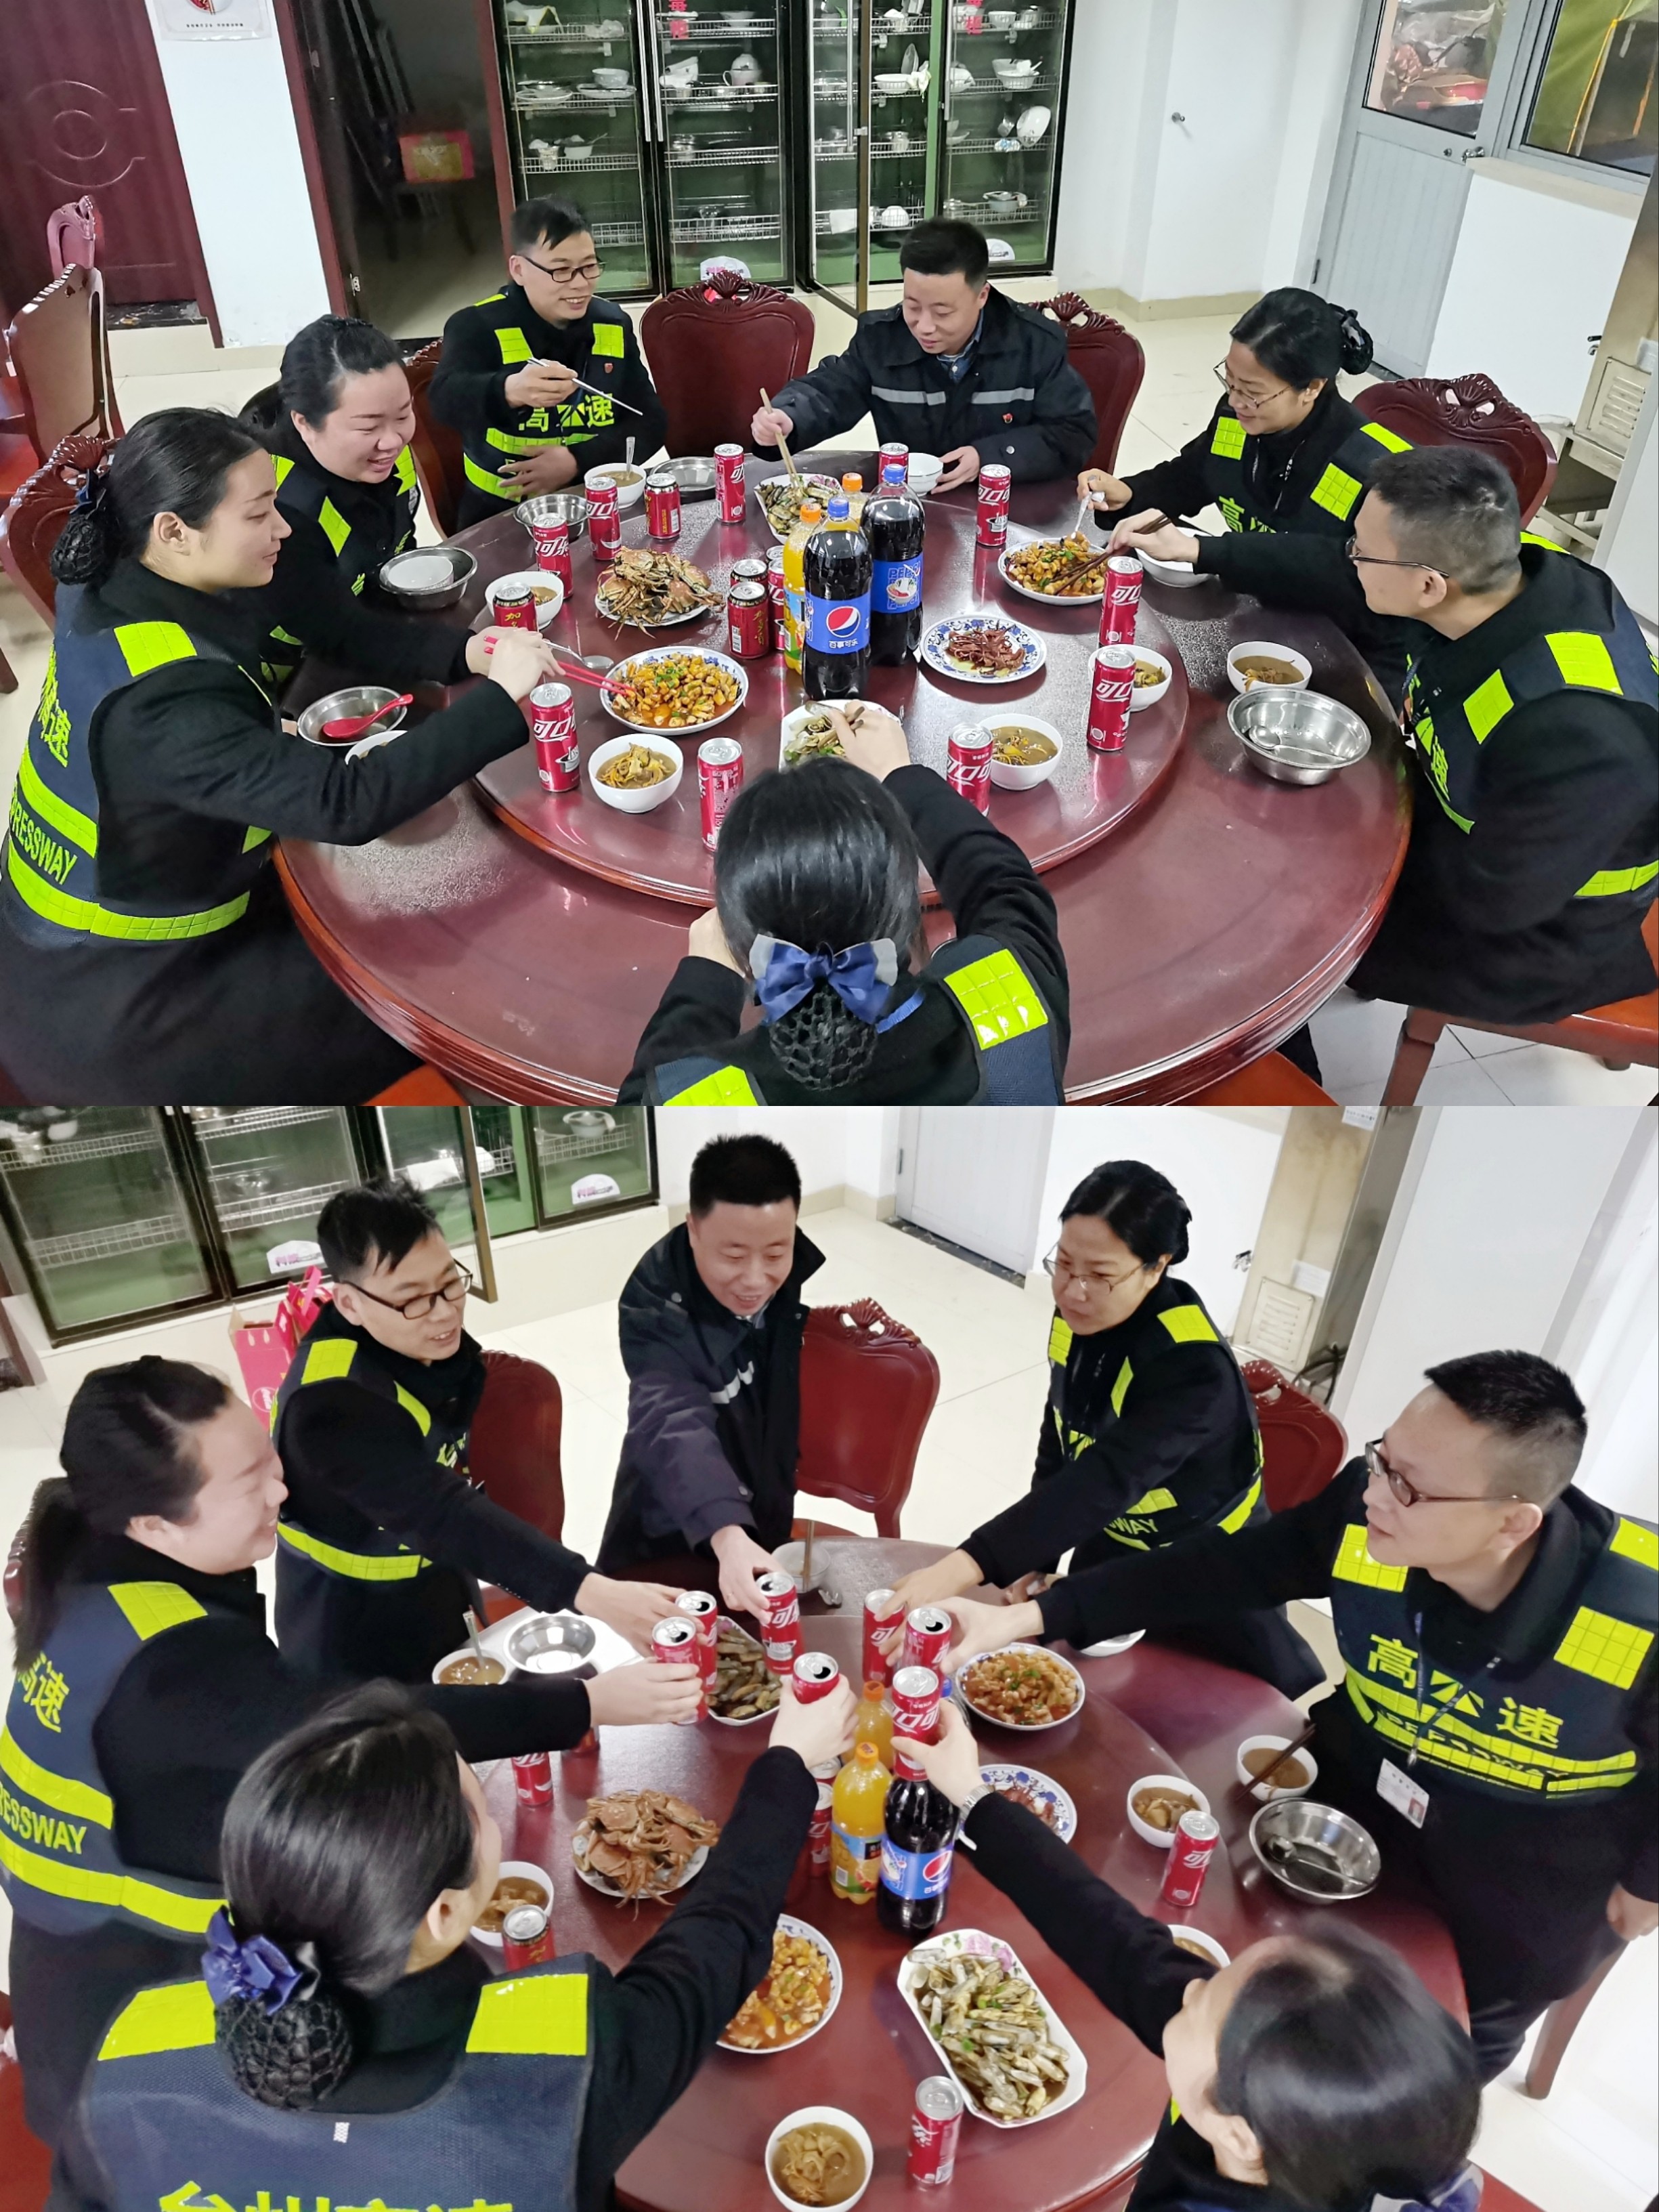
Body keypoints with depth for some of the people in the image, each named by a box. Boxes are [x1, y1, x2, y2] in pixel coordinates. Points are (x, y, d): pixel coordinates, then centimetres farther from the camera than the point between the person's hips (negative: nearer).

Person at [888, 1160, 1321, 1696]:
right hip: (1111, 1547, 6)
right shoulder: (1077, 1319, -15)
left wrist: (964, 1566, -57)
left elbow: (1105, 1480, -48)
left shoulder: (1193, 1369, -36)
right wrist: (1036, 1558, -5)